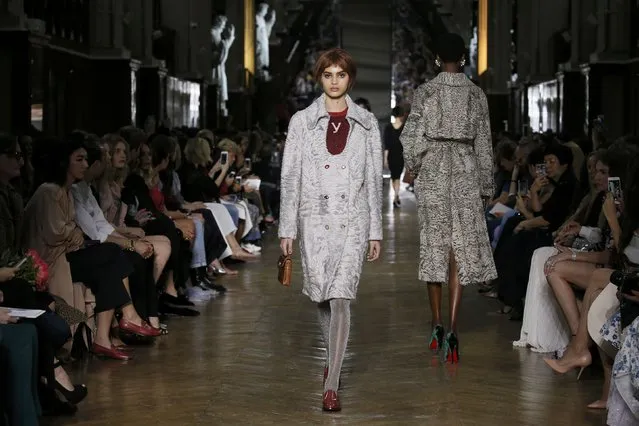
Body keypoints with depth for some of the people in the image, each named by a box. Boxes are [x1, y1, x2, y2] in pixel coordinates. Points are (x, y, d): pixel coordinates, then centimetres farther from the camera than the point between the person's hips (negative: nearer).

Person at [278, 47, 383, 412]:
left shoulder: (366, 123, 5)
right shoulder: (302, 121, 4)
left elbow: (375, 179, 7)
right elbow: (290, 176, 4)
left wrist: (376, 231, 4)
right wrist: (288, 228, 0)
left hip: (353, 219, -1)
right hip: (315, 217, 1)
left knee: (340, 298, -11)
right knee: (321, 296, 8)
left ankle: (332, 385, -11)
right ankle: (335, 357, 36)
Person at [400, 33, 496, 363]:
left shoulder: (425, 92, -2)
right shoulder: (476, 94, 2)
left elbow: (411, 137, -7)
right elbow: (483, 144, 4)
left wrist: (414, 169, 11)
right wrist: (486, 185, 12)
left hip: (432, 172, 0)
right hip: (465, 172, 0)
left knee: (433, 246, 10)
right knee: (460, 248, -1)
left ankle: (437, 326, 15)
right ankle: (452, 330, -12)